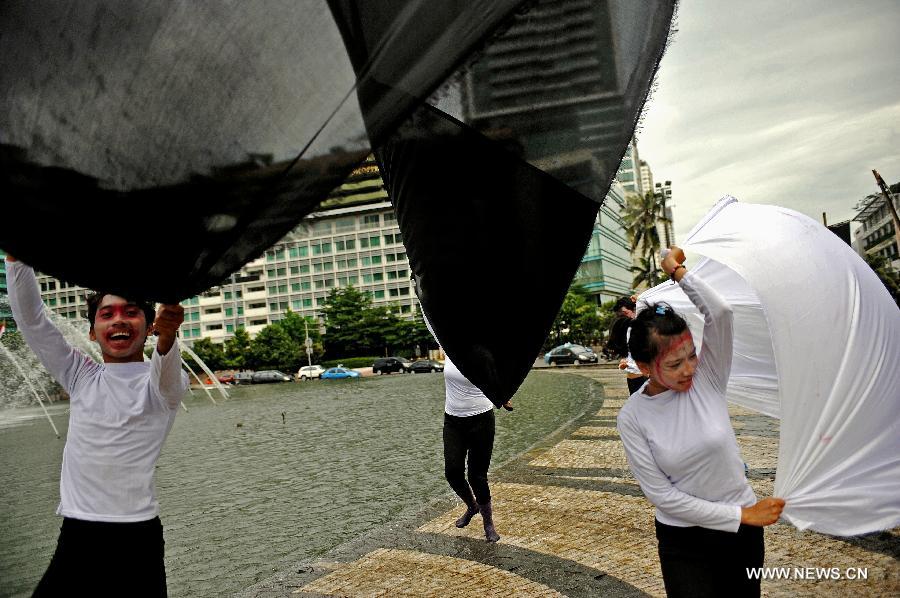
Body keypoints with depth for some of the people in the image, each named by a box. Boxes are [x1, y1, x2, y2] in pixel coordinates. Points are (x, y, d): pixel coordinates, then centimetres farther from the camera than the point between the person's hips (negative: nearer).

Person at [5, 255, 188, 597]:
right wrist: (16, 255, -8)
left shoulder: (164, 384, -3)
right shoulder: (80, 376, 10)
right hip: (75, 535, 4)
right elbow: (29, 317, 4)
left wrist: (166, 337, -49)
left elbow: (165, 372, -27)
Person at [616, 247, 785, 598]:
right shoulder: (632, 418, -15)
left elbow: (719, 312, -27)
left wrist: (678, 270, -15)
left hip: (742, 531, 2)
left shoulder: (706, 378, -11)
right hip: (683, 542, -2)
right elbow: (662, 495, -15)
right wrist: (743, 515, -15)